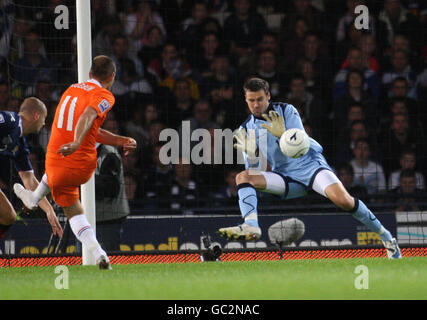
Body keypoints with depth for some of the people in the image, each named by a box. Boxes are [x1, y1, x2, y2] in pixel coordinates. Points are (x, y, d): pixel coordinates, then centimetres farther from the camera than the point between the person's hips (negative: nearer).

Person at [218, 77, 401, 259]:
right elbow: (254, 169, 3)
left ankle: (384, 235, -11)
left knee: (343, 200, -27)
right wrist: (249, 153, -18)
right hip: (285, 177, 3)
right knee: (243, 177, -20)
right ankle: (251, 227, -38)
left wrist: (282, 134, -28)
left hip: (309, 164, -3)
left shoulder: (286, 110, 0)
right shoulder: (247, 128, 7)